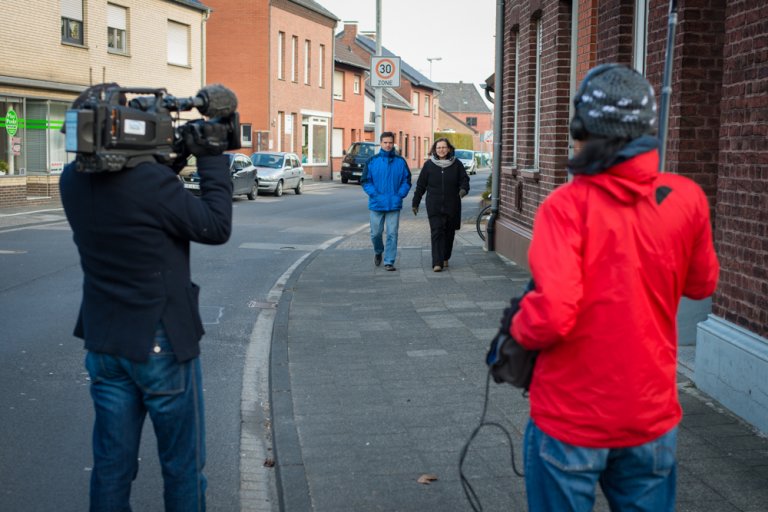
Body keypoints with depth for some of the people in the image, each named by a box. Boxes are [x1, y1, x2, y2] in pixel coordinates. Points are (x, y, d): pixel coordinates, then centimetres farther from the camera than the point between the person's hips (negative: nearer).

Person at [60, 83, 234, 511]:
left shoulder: (73, 181, -1)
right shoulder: (150, 181, -22)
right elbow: (216, 227, -12)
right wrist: (212, 159, -4)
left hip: (102, 343, 6)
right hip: (160, 343, -6)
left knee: (112, 464, 15)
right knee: (182, 465, 11)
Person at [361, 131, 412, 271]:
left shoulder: (400, 161, 3)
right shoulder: (372, 161, 2)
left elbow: (406, 181, 6)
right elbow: (365, 181, 2)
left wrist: (400, 195, -8)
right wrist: (375, 194, -9)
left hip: (394, 205, 0)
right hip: (377, 205, 0)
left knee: (392, 234, -2)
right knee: (376, 233, 8)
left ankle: (389, 261, 5)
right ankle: (378, 252, 36)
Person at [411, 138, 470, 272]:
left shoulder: (456, 164, 3)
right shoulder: (429, 165, 4)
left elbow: (464, 180, 5)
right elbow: (421, 185, 8)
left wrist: (463, 189, -18)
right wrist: (415, 203, 9)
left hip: (452, 205, 1)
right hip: (434, 206, -1)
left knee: (449, 233, 10)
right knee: (437, 232, -10)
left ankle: (445, 258, 30)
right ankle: (437, 263, -13)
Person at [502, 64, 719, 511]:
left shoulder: (567, 205, -18)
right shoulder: (686, 199, -7)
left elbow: (553, 314, -26)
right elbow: (701, 285, 9)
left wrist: (518, 326, -5)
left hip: (571, 422, -3)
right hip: (652, 419, 3)